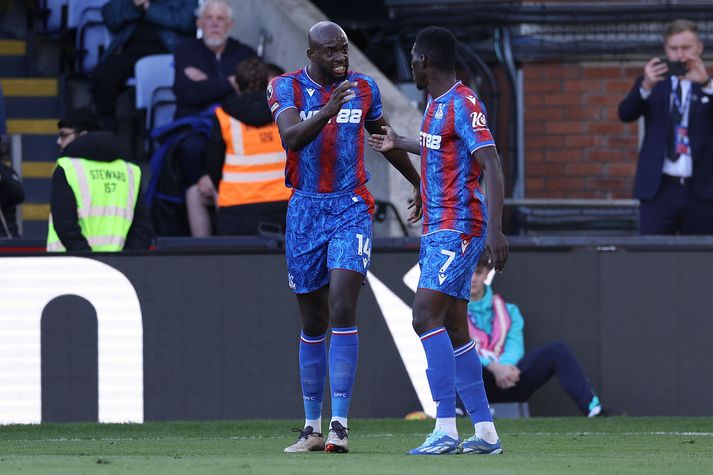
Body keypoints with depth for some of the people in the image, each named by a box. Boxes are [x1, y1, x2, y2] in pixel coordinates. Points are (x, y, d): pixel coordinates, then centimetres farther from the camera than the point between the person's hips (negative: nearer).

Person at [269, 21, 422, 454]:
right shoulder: (287, 88, -3)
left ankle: (340, 424, -19)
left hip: (351, 210, -1)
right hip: (305, 211, 1)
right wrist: (328, 111, -38)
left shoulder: (364, 88, 3)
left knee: (343, 310, -17)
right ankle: (312, 427, 18)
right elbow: (291, 137, -22)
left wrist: (419, 182, 32)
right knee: (313, 323, 8)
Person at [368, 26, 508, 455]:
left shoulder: (463, 103, -14)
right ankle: (486, 432, 11)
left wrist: (495, 228, -30)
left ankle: (446, 430, -22)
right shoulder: (436, 104, 15)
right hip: (438, 229, 10)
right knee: (453, 329, 8)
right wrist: (400, 144, 50)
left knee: (427, 316, -18)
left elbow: (490, 164, -21)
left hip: (457, 229, -10)